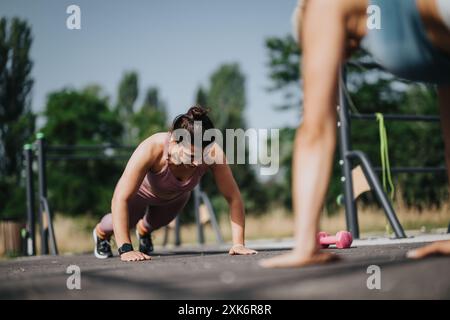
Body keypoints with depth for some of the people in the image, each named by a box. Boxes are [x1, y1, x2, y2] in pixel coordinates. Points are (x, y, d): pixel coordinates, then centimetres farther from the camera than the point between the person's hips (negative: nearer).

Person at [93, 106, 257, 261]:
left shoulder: (213, 153, -42)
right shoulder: (152, 149, -49)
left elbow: (234, 197, -32)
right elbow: (120, 198, -47)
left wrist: (238, 244, -37)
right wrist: (125, 249, -51)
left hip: (177, 195, 3)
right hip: (141, 190, -3)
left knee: (156, 222, 29)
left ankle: (143, 230, 66)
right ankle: (101, 232, 51)